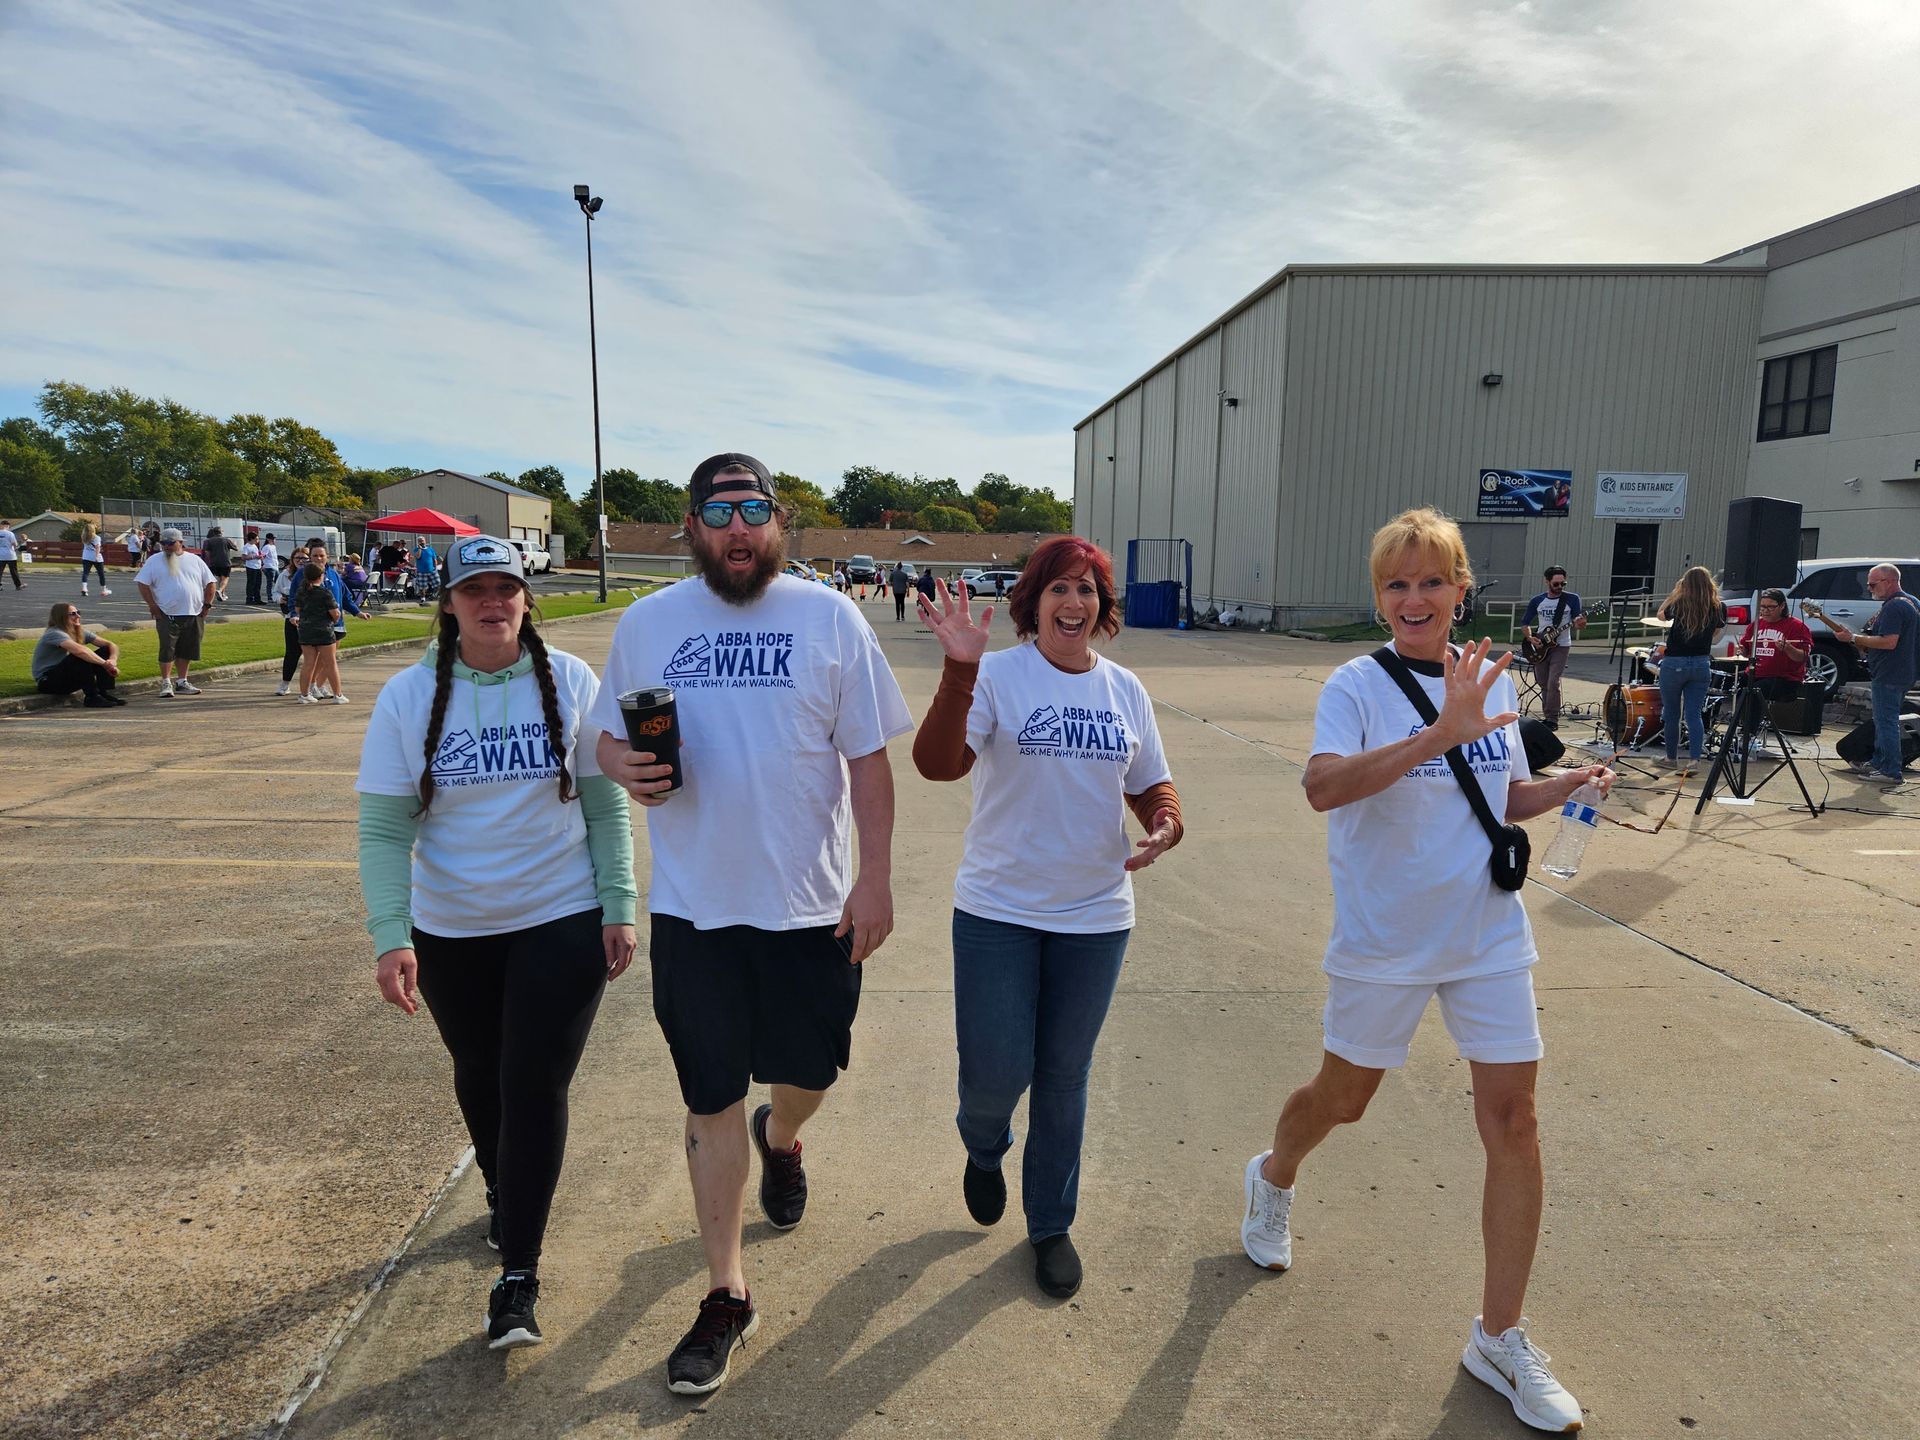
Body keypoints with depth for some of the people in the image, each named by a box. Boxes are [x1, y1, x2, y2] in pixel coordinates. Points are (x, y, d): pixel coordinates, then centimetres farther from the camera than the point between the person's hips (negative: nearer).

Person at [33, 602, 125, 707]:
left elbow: (111, 645, -2)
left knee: (105, 651, -8)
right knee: (81, 657, -31)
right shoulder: (54, 633, -21)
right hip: (46, 682, -7)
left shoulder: (81, 632, 3)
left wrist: (113, 661, -24)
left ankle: (106, 693, -15)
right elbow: (79, 650, -39)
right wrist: (106, 664, -35)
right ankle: (92, 698, -26)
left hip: (66, 677, 7)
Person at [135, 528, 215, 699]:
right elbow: (143, 583, 0)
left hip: (194, 614, 3)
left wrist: (207, 605, 3)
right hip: (167, 615, -2)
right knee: (167, 650, -5)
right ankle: (166, 684, 1)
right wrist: (152, 606, -8)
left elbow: (209, 583, 11)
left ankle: (182, 682, 19)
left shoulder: (194, 560, 9)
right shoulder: (154, 561, 3)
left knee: (187, 650, 9)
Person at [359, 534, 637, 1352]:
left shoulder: (569, 682, -7)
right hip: (449, 931, 2)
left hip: (561, 920, -2)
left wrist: (618, 906, -6)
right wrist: (391, 936, -16)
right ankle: (503, 1196, 49)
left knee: (536, 1088, -4)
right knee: (479, 1077, 20)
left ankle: (519, 1276, 9)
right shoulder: (408, 698, -7)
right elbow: (384, 828, -7)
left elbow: (606, 802, -3)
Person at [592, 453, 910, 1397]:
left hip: (810, 902, 0)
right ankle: (726, 1295, 29)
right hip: (692, 907, 1)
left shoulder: (830, 618, -4)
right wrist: (625, 769, -14)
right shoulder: (645, 624, 1)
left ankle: (780, 1139, 54)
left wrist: (875, 880, -8)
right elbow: (609, 738, 10)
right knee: (711, 1104, 9)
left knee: (810, 1071, 16)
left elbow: (868, 759, -3)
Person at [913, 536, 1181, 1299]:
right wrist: (959, 669, -38)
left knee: (1064, 1079, 15)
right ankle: (984, 1150, 39)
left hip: (1094, 915, 3)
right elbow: (936, 763, -25)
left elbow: (1151, 785, 13)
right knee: (996, 1073, 0)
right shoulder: (996, 675, -10)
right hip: (998, 911, -3)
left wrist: (1166, 822, -10)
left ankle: (1051, 1224, 37)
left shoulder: (1125, 690, 4)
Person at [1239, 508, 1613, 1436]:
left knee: (1513, 1118, 2)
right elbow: (1322, 786, -32)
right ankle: (1272, 1181, 48)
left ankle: (1499, 1339, 19)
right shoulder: (1359, 686, -14)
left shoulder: (1491, 682, 2)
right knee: (1342, 1099, 13)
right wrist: (1441, 733, -41)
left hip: (1488, 938, 4)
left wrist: (1566, 787, -6)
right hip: (1383, 941, -4)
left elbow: (1502, 796, 14)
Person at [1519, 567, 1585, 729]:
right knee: (1544, 685, 8)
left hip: (1561, 646, -3)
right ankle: (1547, 716, 19)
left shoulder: (1572, 599, -2)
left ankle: (1552, 720, -11)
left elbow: (1577, 624, -5)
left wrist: (1580, 624, -29)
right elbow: (1524, 624, 11)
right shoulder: (1537, 601, 3)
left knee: (1553, 683, -15)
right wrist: (1530, 637, -7)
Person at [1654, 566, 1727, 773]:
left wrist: (1674, 592, 12)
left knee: (1671, 713, 10)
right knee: (1695, 714, 4)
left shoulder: (1680, 605, -11)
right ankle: (1694, 759, -8)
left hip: (1674, 664, -3)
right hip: (1701, 665, 3)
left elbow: (1661, 614, 10)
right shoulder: (1719, 609, -1)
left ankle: (1671, 757, 21)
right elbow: (1715, 632, 15)